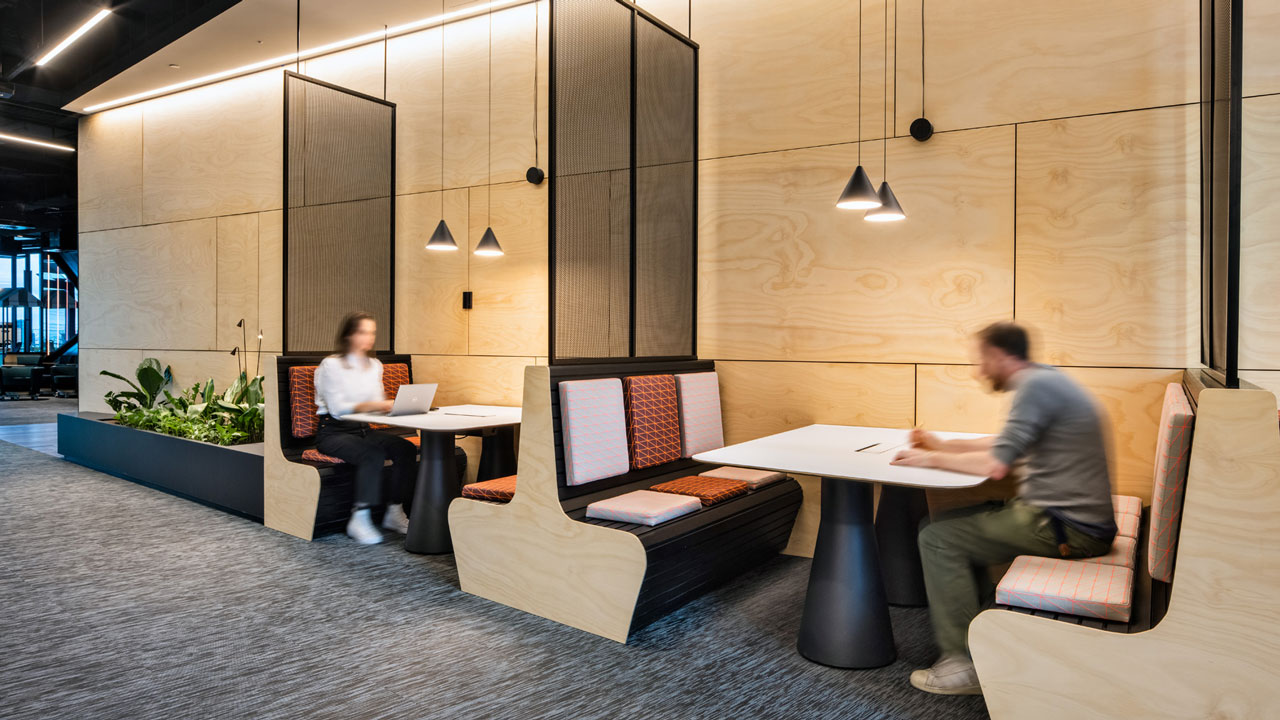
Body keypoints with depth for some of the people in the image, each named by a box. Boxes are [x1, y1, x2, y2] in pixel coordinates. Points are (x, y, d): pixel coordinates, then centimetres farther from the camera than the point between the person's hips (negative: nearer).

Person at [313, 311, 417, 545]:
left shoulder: (375, 366, 14)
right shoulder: (331, 365, -7)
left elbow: (378, 404, 11)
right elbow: (337, 408, -17)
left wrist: (389, 405, -12)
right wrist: (371, 405, -31)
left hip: (363, 429, 6)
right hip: (333, 432, -6)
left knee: (406, 448, -21)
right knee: (373, 454, -35)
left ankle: (394, 512, -12)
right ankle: (360, 518, -28)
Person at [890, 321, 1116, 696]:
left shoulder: (1036, 385, -17)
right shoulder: (1046, 380, 14)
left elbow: (995, 465, -23)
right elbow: (1004, 445, 24)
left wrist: (932, 459, -10)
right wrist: (943, 445, 22)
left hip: (1068, 528, -10)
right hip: (1081, 520, 10)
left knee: (937, 537, -9)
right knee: (962, 521, 20)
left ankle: (964, 662, -5)